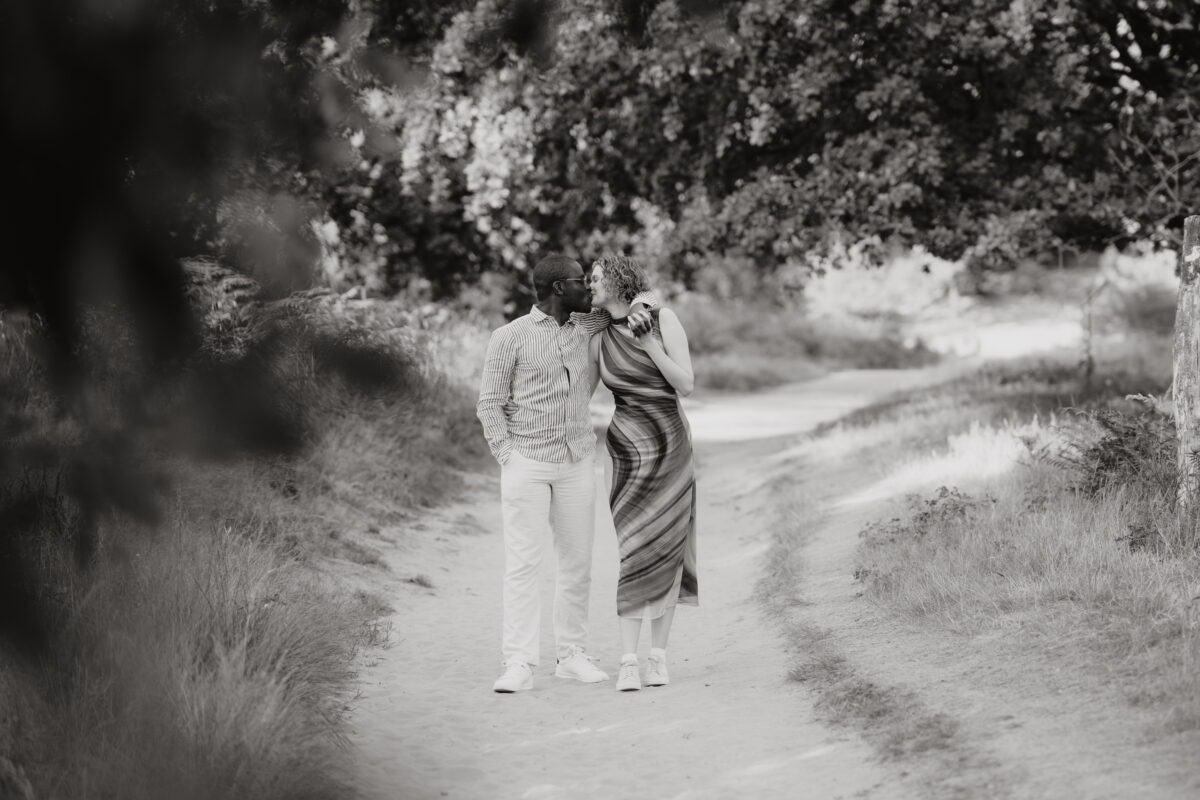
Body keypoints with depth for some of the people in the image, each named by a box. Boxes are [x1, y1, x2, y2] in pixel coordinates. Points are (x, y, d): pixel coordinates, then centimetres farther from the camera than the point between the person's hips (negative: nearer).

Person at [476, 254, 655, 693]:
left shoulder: (589, 326, 9)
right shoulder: (511, 337, -4)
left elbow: (643, 293, 21)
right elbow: (490, 404, -2)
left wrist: (639, 306, -4)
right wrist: (508, 458, -11)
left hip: (577, 463, 5)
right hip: (526, 464, -5)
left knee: (577, 562, 7)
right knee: (522, 564, -9)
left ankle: (572, 655, 16)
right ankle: (519, 664, -11)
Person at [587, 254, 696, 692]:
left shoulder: (663, 319, -5)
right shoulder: (599, 335, 4)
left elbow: (686, 385, -9)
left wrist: (650, 346, -19)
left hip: (672, 447, -1)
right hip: (628, 452, 1)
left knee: (666, 551, 1)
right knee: (634, 554, -10)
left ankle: (658, 656, 11)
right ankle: (628, 663, -10)